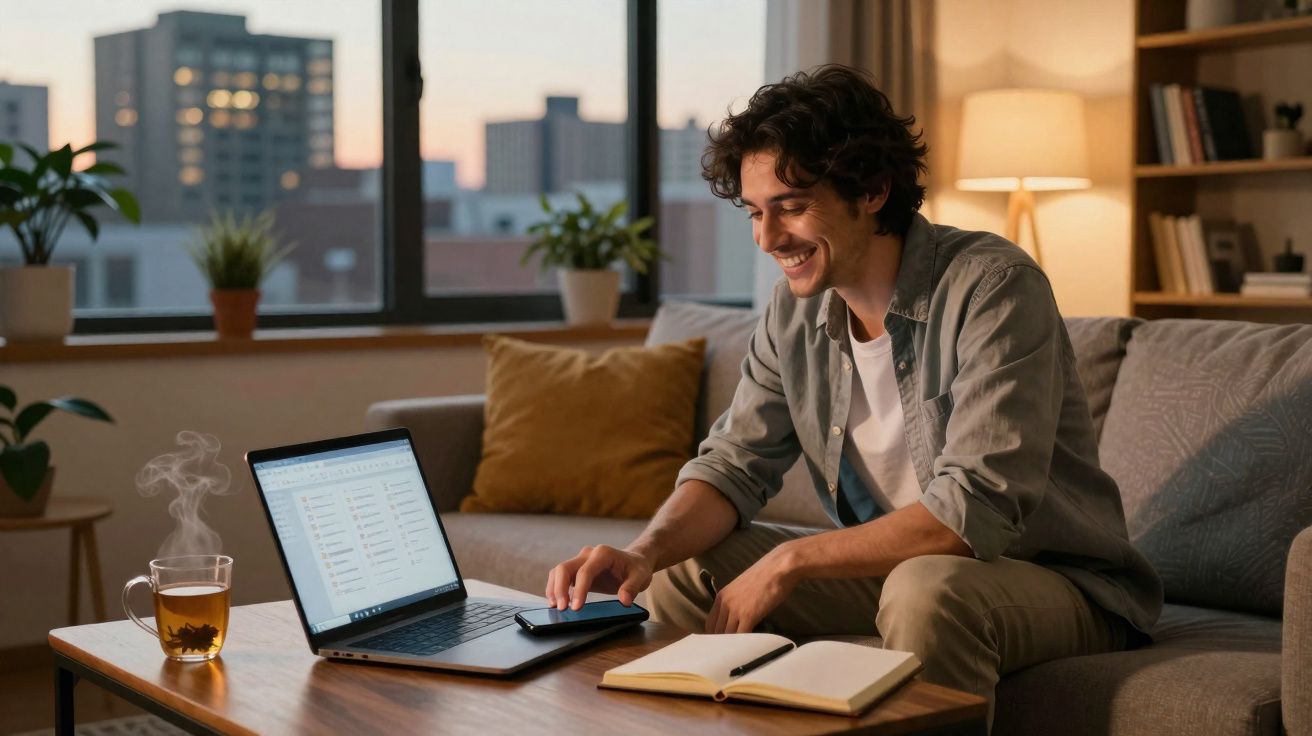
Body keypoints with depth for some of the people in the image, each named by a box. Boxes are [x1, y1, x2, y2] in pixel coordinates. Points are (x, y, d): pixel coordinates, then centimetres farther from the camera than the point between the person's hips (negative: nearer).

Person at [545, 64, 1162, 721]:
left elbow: (977, 512, -28)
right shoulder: (794, 310, 0)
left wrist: (791, 560, -24)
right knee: (682, 568, -2)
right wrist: (644, 553, -19)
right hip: (893, 565, 6)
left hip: (1057, 580, -6)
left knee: (926, 590, -37)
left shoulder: (992, 289, -22)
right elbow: (735, 463, 2)